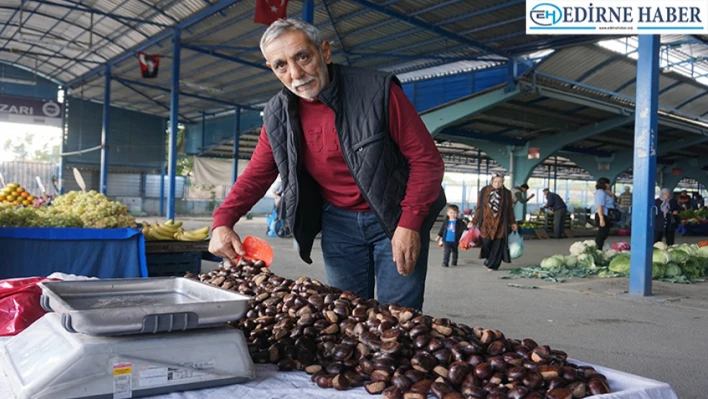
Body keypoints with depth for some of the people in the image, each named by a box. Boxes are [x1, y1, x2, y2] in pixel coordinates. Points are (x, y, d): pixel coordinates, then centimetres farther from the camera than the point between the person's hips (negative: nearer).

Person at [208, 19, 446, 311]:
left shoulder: (378, 91, -18)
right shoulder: (278, 115, -4)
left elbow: (426, 159, -15)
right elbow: (256, 175, 5)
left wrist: (410, 224, -22)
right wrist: (222, 222, -12)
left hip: (395, 218, -3)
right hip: (338, 223, 4)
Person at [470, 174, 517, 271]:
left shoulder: (507, 193, 2)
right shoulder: (484, 191, 0)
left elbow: (509, 209, 10)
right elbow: (479, 207, 4)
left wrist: (512, 223, 9)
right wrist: (474, 222, 2)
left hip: (500, 224, 1)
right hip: (486, 223, -1)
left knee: (498, 245, 0)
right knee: (486, 243, -7)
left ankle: (493, 265, 16)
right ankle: (488, 259, 22)